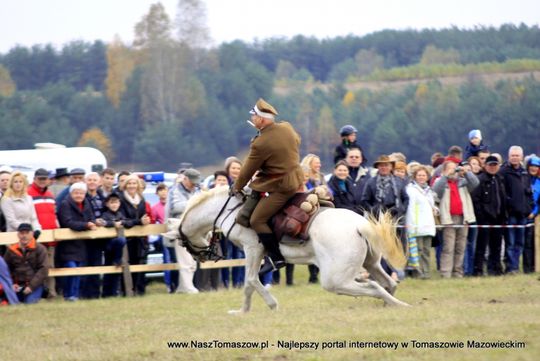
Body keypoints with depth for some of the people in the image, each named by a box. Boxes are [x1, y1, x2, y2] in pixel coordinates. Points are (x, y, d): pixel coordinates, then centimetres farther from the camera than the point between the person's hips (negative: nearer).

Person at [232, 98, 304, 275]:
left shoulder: (260, 144, -25)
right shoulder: (287, 127, -1)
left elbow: (248, 169, -11)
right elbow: (297, 141, 22)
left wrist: (237, 187, 6)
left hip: (280, 187, -10)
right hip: (297, 178, 10)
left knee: (257, 220, -6)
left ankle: (276, 258, -5)